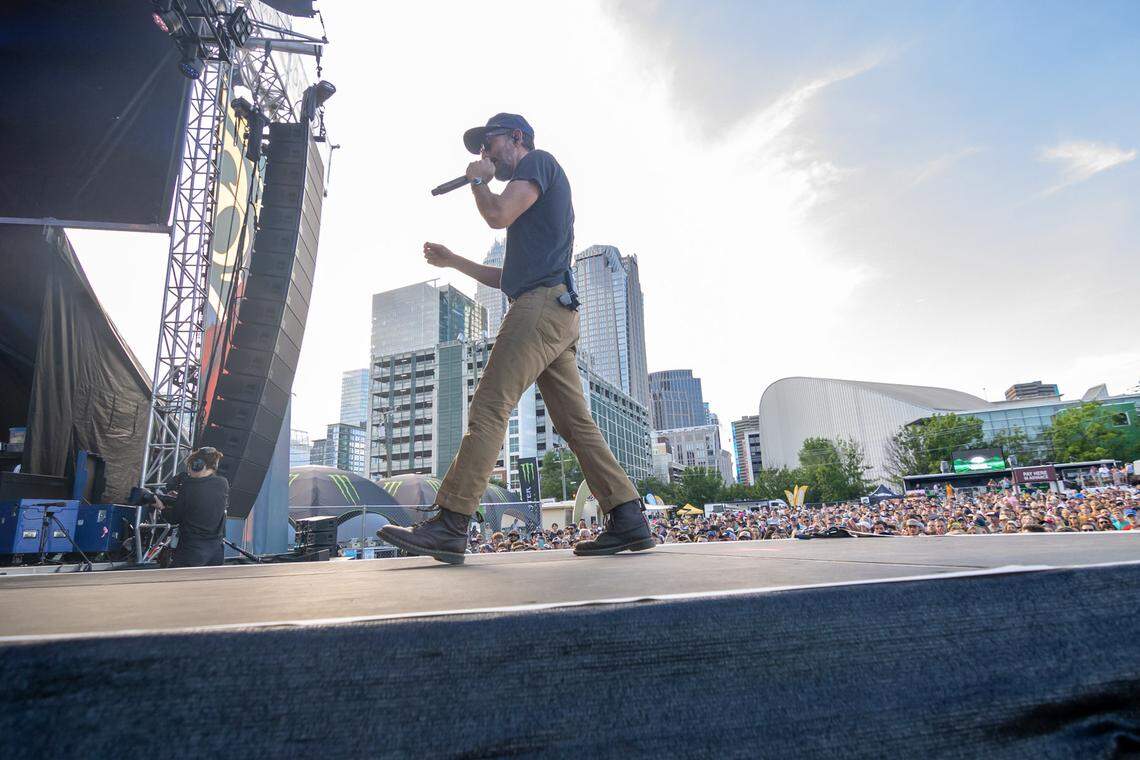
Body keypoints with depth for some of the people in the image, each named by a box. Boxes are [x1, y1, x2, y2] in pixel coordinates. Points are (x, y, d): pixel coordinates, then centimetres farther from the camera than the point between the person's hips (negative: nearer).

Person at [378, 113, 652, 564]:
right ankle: (628, 519, 1)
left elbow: (498, 215, -11)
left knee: (488, 409, -16)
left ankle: (449, 525, -18)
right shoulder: (541, 200, 35)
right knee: (576, 423, 3)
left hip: (541, 304, -10)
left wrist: (478, 180, 10)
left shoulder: (538, 161, 8)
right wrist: (452, 261, 29)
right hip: (558, 313, 10)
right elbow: (508, 278, 32)